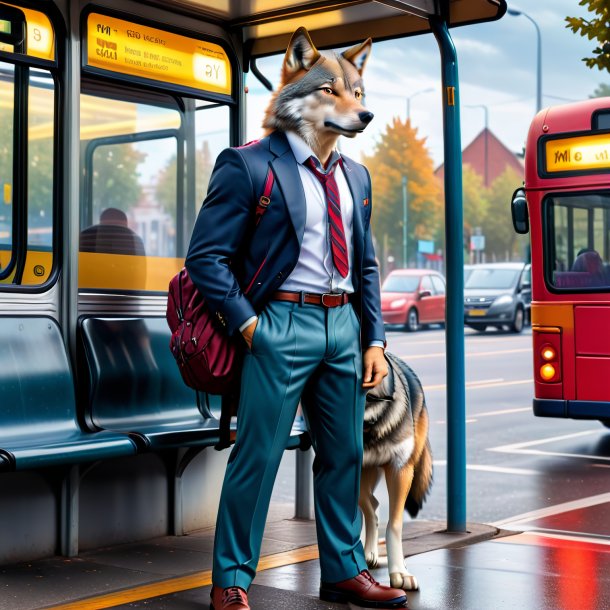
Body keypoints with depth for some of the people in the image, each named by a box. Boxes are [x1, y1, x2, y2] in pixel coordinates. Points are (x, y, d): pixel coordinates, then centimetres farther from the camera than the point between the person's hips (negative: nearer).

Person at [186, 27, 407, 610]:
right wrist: (248, 324, -12)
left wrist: (373, 339, 10)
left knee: (344, 455, 13)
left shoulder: (355, 175, 15)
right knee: (256, 456, -2)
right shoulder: (248, 165, -6)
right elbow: (206, 255, -8)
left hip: (343, 326, 7)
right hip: (282, 325, -6)